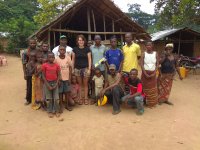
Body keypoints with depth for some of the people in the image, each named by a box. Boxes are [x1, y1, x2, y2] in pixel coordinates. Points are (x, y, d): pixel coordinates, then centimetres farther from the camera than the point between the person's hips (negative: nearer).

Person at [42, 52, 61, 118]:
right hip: (47, 83, -1)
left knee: (56, 98, 3)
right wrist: (48, 85, -11)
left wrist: (56, 84, -9)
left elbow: (58, 75, 1)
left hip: (55, 83, 1)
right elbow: (43, 76, -6)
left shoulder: (57, 65, -2)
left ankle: (57, 111, 18)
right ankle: (50, 111, 21)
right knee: (49, 99, 8)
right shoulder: (44, 65, -7)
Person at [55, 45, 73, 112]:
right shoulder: (56, 59, -8)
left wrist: (69, 78, -2)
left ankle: (67, 105, 25)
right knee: (60, 92, 8)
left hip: (67, 78, 2)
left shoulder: (68, 58, -4)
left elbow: (70, 68, 1)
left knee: (67, 92, 11)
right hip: (60, 78, -1)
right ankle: (61, 106, 20)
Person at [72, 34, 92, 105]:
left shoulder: (87, 49, 1)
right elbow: (73, 60, 7)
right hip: (77, 69, 1)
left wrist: (89, 69, -7)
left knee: (85, 84, 5)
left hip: (85, 68, -1)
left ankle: (86, 98, 14)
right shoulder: (75, 49, 4)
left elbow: (89, 59, 0)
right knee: (79, 84, 8)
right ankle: (80, 98, 16)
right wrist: (72, 69, 4)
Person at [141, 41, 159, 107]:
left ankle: (152, 102, 18)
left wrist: (154, 73, -11)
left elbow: (157, 64, -1)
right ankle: (145, 102, 11)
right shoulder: (143, 54, -3)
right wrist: (145, 74, -16)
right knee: (145, 88, 3)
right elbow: (141, 64, -8)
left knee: (153, 88, 7)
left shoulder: (155, 54, 1)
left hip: (153, 73, 2)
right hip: (145, 73, -1)